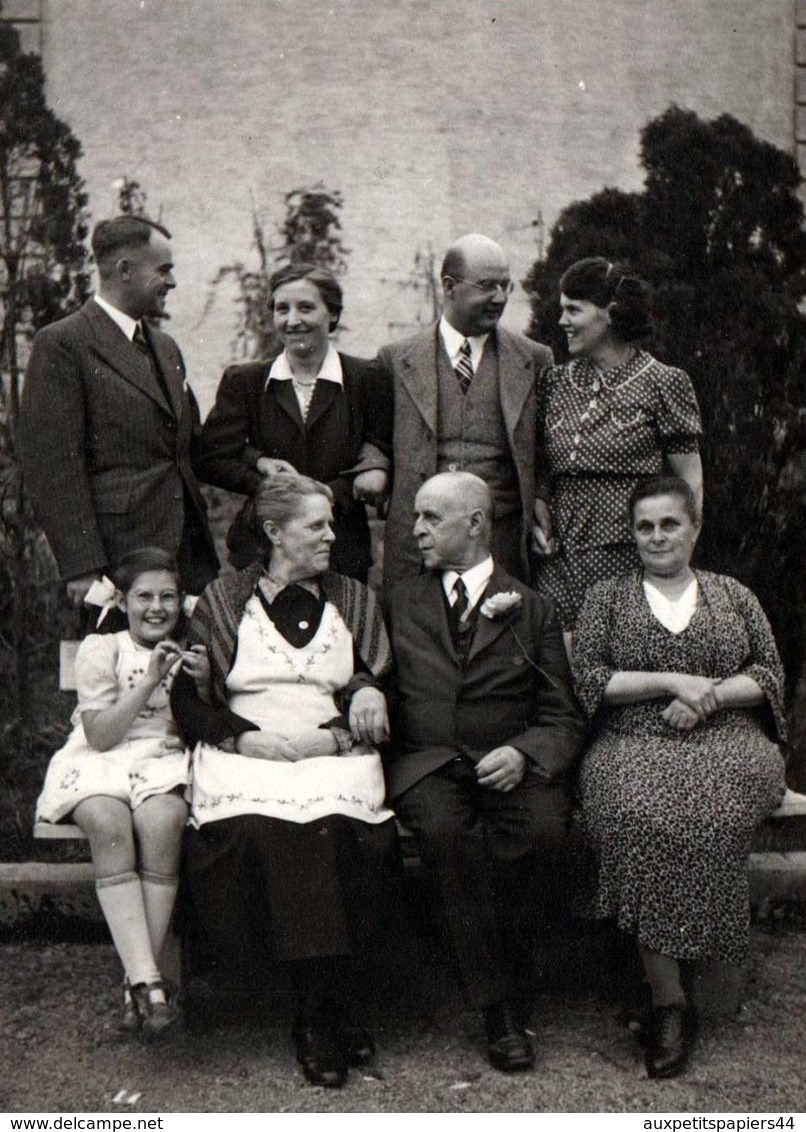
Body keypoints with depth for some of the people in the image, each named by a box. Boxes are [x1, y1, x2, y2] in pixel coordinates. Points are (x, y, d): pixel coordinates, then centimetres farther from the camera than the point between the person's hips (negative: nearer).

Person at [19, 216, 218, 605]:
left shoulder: (165, 347, 20)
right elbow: (53, 466, -12)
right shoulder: (61, 343, -6)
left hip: (190, 551, 7)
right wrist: (82, 566, -16)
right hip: (121, 553, -7)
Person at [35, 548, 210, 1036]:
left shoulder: (189, 653, 13)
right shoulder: (101, 649, 4)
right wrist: (150, 680, -14)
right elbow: (100, 736, -6)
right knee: (109, 825, -35)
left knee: (162, 821, -34)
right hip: (100, 763, -1)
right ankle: (149, 981, -40)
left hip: (164, 762, 2)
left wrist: (203, 686, -10)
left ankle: (139, 982, -29)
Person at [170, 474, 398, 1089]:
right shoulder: (224, 599, 13)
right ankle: (324, 1009, -21)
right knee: (258, 828, -33)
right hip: (247, 755, -1)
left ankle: (322, 1012, -19)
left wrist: (331, 737, -7)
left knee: (331, 826, -32)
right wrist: (252, 739, -9)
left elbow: (381, 691, 13)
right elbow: (189, 699, 7)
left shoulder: (355, 599, 19)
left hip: (335, 756, 1)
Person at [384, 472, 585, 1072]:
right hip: (426, 761, 1)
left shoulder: (532, 609, 14)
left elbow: (563, 718, 8)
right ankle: (500, 1006, -23)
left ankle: (504, 982, -13)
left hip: (509, 765, 0)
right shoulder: (402, 601, 20)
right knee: (444, 827, -33)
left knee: (542, 824, -33)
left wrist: (522, 753, -12)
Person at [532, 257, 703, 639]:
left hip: (632, 559, -3)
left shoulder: (662, 384, -1)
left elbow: (690, 482, -1)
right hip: (560, 559, 4)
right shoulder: (554, 382, 12)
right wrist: (539, 511, 1)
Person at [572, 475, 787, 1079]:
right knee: (638, 814, -34)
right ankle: (669, 1000, -27)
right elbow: (588, 679, 5)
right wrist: (670, 681, -4)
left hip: (727, 742, 1)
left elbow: (771, 675, 13)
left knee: (708, 814, -34)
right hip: (634, 746, 0)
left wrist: (709, 696, -4)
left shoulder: (734, 595, 21)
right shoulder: (606, 598, 17)